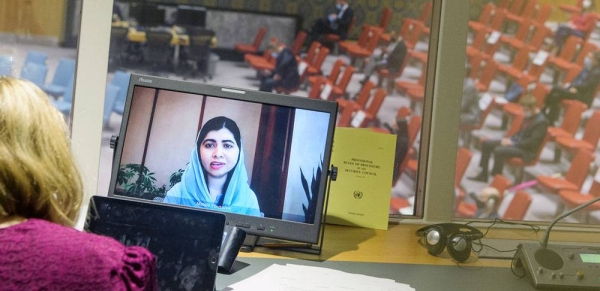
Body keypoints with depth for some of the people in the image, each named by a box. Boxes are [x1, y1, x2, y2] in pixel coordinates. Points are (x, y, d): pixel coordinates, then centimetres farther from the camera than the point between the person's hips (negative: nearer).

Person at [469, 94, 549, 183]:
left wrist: (513, 143, -20)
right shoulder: (529, 117, 9)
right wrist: (510, 139, 0)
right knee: (486, 144, 4)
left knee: (499, 150, -32)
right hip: (516, 142, 10)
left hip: (526, 151, -10)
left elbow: (533, 142, -22)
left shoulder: (541, 122, -19)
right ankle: (483, 175, 9)